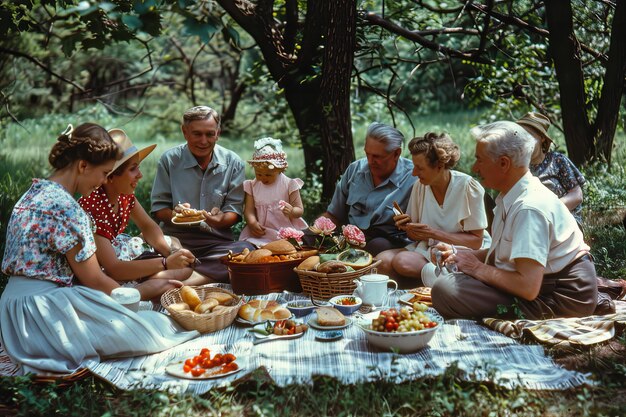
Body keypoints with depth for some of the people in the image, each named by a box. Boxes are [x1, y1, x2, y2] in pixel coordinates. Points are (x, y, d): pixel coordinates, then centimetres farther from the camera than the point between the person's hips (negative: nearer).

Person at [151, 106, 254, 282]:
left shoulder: (233, 163, 7)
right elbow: (158, 208, 5)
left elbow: (235, 211, 6)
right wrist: (173, 214, -19)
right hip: (176, 237, -2)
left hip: (217, 240, 2)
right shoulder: (169, 159, 4)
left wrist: (221, 220, -18)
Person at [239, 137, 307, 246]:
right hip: (261, 232, 2)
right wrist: (252, 223, -18)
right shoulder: (252, 186, 9)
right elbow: (249, 210, 3)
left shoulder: (289, 184, 1)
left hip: (286, 231, -2)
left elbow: (300, 210, 0)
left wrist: (292, 211, -24)